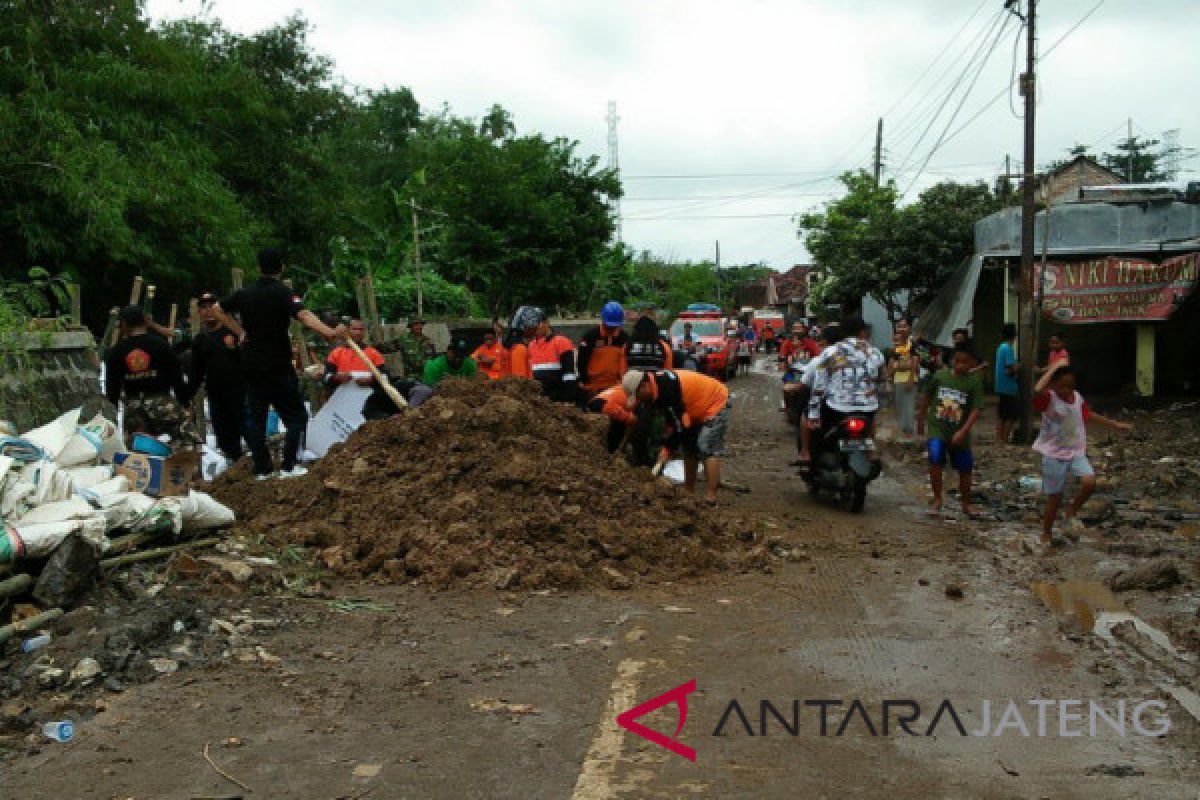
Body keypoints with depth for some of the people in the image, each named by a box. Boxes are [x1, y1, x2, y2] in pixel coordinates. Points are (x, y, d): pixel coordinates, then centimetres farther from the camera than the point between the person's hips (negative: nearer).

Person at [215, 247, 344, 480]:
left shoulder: (245, 293, 6)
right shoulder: (283, 292, -11)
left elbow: (217, 309, 17)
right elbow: (303, 315, -29)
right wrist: (329, 332, -42)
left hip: (251, 364, 5)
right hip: (278, 365, -5)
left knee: (256, 417, 10)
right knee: (296, 416, 4)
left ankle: (262, 468, 10)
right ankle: (288, 466, -3)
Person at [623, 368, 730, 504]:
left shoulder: (667, 389, -33)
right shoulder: (657, 384, -2)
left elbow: (681, 425, -30)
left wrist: (668, 448, -20)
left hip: (715, 403, -10)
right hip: (699, 408, 10)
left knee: (709, 451, -17)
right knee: (689, 447, 13)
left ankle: (710, 498, -18)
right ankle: (689, 490, 22)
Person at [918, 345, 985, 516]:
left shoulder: (974, 382, -9)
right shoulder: (940, 376, -4)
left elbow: (976, 409, -15)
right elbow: (927, 397, 12)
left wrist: (963, 431, -23)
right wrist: (923, 416, 19)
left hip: (959, 433, 1)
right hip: (937, 429, 0)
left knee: (965, 469, 11)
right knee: (935, 460, -20)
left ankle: (966, 503, 30)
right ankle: (937, 499, -4)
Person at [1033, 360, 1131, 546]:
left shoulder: (1077, 398, 2)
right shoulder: (1048, 399, -17)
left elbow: (1090, 415, 20)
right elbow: (1037, 390, -41)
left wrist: (1116, 425, 28)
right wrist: (1054, 368, -32)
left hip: (1076, 452, 5)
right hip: (1054, 455, -5)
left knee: (1090, 482, -20)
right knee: (1054, 498, 3)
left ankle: (1072, 512, 7)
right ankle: (1046, 535, 23)